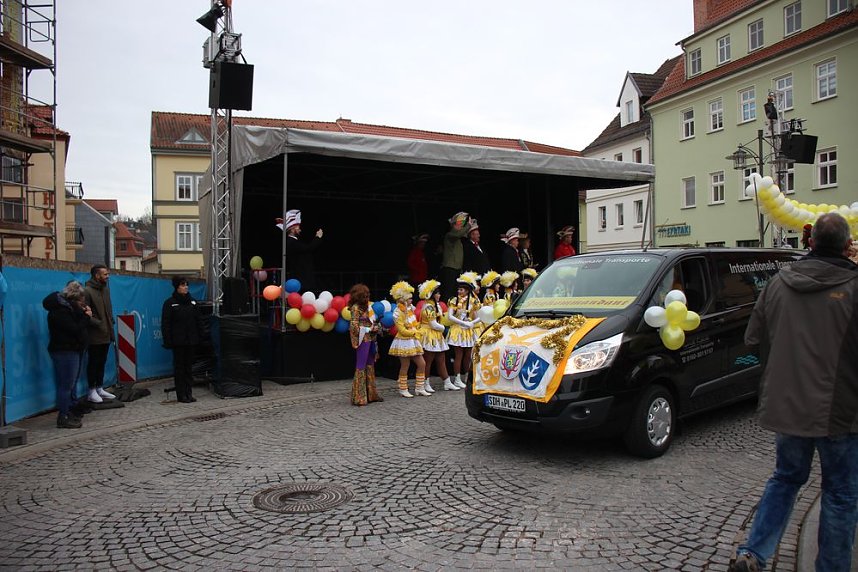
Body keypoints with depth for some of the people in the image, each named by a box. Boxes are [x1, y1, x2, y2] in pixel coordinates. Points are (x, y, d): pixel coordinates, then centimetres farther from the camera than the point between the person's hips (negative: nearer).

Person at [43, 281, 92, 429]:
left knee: (71, 383, 16)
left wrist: (84, 314, -1)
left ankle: (68, 412, 24)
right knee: (66, 385, -8)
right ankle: (63, 418, -4)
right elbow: (75, 330, -22)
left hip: (74, 350, 11)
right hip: (65, 351, -11)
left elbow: (79, 326, 15)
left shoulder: (69, 307, 13)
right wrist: (86, 317, -10)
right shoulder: (60, 311, -18)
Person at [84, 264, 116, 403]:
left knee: (102, 362, 14)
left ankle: (100, 389, 24)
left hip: (106, 334, 7)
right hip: (95, 336, -7)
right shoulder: (87, 291, -13)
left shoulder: (106, 289, 12)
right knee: (93, 363, 2)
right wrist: (98, 324, -19)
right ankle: (92, 391, 11)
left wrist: (111, 323, 9)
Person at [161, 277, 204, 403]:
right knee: (179, 367, 1)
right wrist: (168, 341, -13)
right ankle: (181, 395, 6)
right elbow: (165, 324, -7)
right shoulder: (170, 303, -4)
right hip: (178, 341, -4)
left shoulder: (192, 301, 9)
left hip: (191, 340, 5)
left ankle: (188, 393, 14)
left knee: (189, 366, 8)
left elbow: (199, 320, 12)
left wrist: (200, 337, 6)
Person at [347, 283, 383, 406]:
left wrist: (375, 327, 6)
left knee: (370, 366, 12)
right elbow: (354, 326, -16)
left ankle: (371, 394, 20)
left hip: (370, 339, 9)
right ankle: (358, 398, -2)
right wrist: (369, 329, -14)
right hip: (362, 340, -9)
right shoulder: (356, 308, -10)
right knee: (361, 367, -6)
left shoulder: (365, 307, 15)